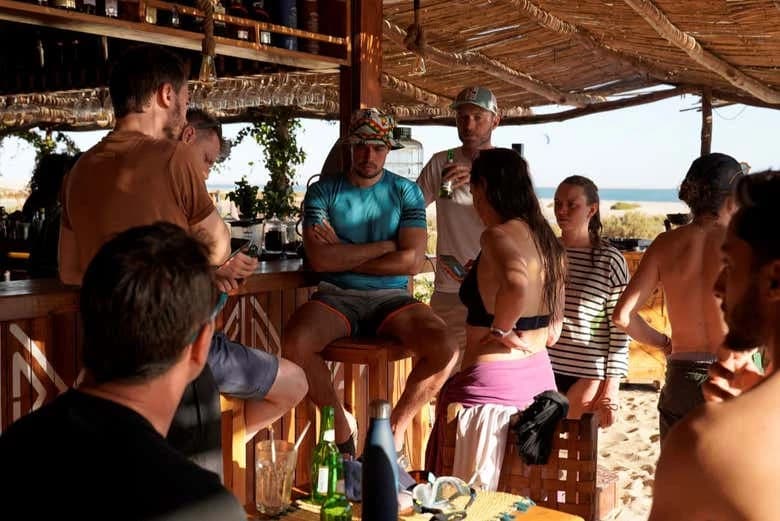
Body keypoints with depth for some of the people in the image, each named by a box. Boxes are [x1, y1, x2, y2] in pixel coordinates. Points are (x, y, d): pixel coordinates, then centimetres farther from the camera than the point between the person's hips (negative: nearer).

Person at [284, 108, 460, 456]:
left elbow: (413, 261, -7)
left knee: (445, 350, -26)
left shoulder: (406, 192, 7)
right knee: (294, 345, -31)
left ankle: (396, 427, 2)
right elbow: (319, 259, -11)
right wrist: (385, 246, -7)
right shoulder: (323, 191, 5)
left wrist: (343, 256, -7)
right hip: (336, 297, 0)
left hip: (391, 297, 1)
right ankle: (341, 426, -3)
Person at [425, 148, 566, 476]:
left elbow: (517, 283, -37)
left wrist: (500, 329, -20)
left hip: (491, 383, -8)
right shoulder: (549, 241, 10)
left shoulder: (497, 236, -14)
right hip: (540, 378, 8)